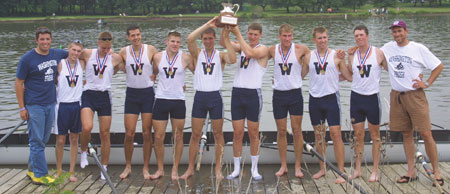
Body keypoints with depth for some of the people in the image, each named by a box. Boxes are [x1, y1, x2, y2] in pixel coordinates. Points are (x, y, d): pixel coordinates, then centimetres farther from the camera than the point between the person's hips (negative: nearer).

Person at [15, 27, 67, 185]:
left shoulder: (57, 54, 5)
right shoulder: (27, 59, -10)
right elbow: (18, 83, -6)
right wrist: (22, 107, -10)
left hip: (50, 104, 6)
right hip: (34, 105, -6)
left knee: (43, 140, 13)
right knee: (37, 141, -2)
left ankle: (32, 169, 28)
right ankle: (40, 175, 6)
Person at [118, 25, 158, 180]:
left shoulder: (151, 49, -3)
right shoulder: (124, 52, 0)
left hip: (148, 93, -1)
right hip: (131, 93, 1)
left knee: (147, 133, 2)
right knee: (129, 134, 0)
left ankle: (145, 168, 13)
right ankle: (128, 166, 17)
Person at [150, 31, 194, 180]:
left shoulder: (185, 58, -2)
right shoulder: (158, 57, 3)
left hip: (178, 101, -1)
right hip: (161, 99, 1)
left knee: (178, 137, 5)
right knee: (158, 137, 2)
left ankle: (175, 170, 16)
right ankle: (160, 169, 16)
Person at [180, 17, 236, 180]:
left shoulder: (221, 55, 4)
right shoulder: (197, 54, 6)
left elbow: (233, 60, -19)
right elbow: (190, 39, -14)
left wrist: (226, 39, -16)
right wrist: (208, 24, -15)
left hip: (215, 96, 0)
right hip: (200, 96, 1)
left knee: (218, 134, 6)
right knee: (195, 134, 5)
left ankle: (218, 169, 15)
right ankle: (190, 169, 14)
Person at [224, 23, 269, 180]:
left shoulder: (263, 49, -3)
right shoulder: (241, 46, 11)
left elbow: (250, 53, -23)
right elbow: (224, 43, -2)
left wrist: (237, 33, -19)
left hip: (253, 94, -4)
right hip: (237, 92, 4)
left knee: (253, 133, 5)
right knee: (237, 133, 6)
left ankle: (254, 169, 16)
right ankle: (237, 168, 14)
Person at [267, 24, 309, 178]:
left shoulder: (300, 49, -5)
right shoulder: (273, 50, 1)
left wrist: (301, 75, 4)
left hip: (295, 94, -2)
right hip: (278, 94, 2)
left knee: (297, 130, 2)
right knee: (281, 131, 7)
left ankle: (298, 167, 11)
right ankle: (283, 166, 17)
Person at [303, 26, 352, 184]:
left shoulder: (336, 55, -1)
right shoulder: (309, 57, 6)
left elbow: (349, 77, 1)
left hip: (331, 97, -3)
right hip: (315, 98, 3)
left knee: (336, 134, -6)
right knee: (319, 136, 11)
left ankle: (341, 172, 1)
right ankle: (322, 169, 24)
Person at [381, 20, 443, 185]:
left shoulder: (418, 48, -4)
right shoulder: (388, 48, 7)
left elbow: (439, 66, 2)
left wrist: (427, 83, -5)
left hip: (415, 96, -4)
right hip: (396, 96, 4)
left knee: (425, 133, -6)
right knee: (406, 134, 9)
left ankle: (436, 171, 5)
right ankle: (411, 172, 16)